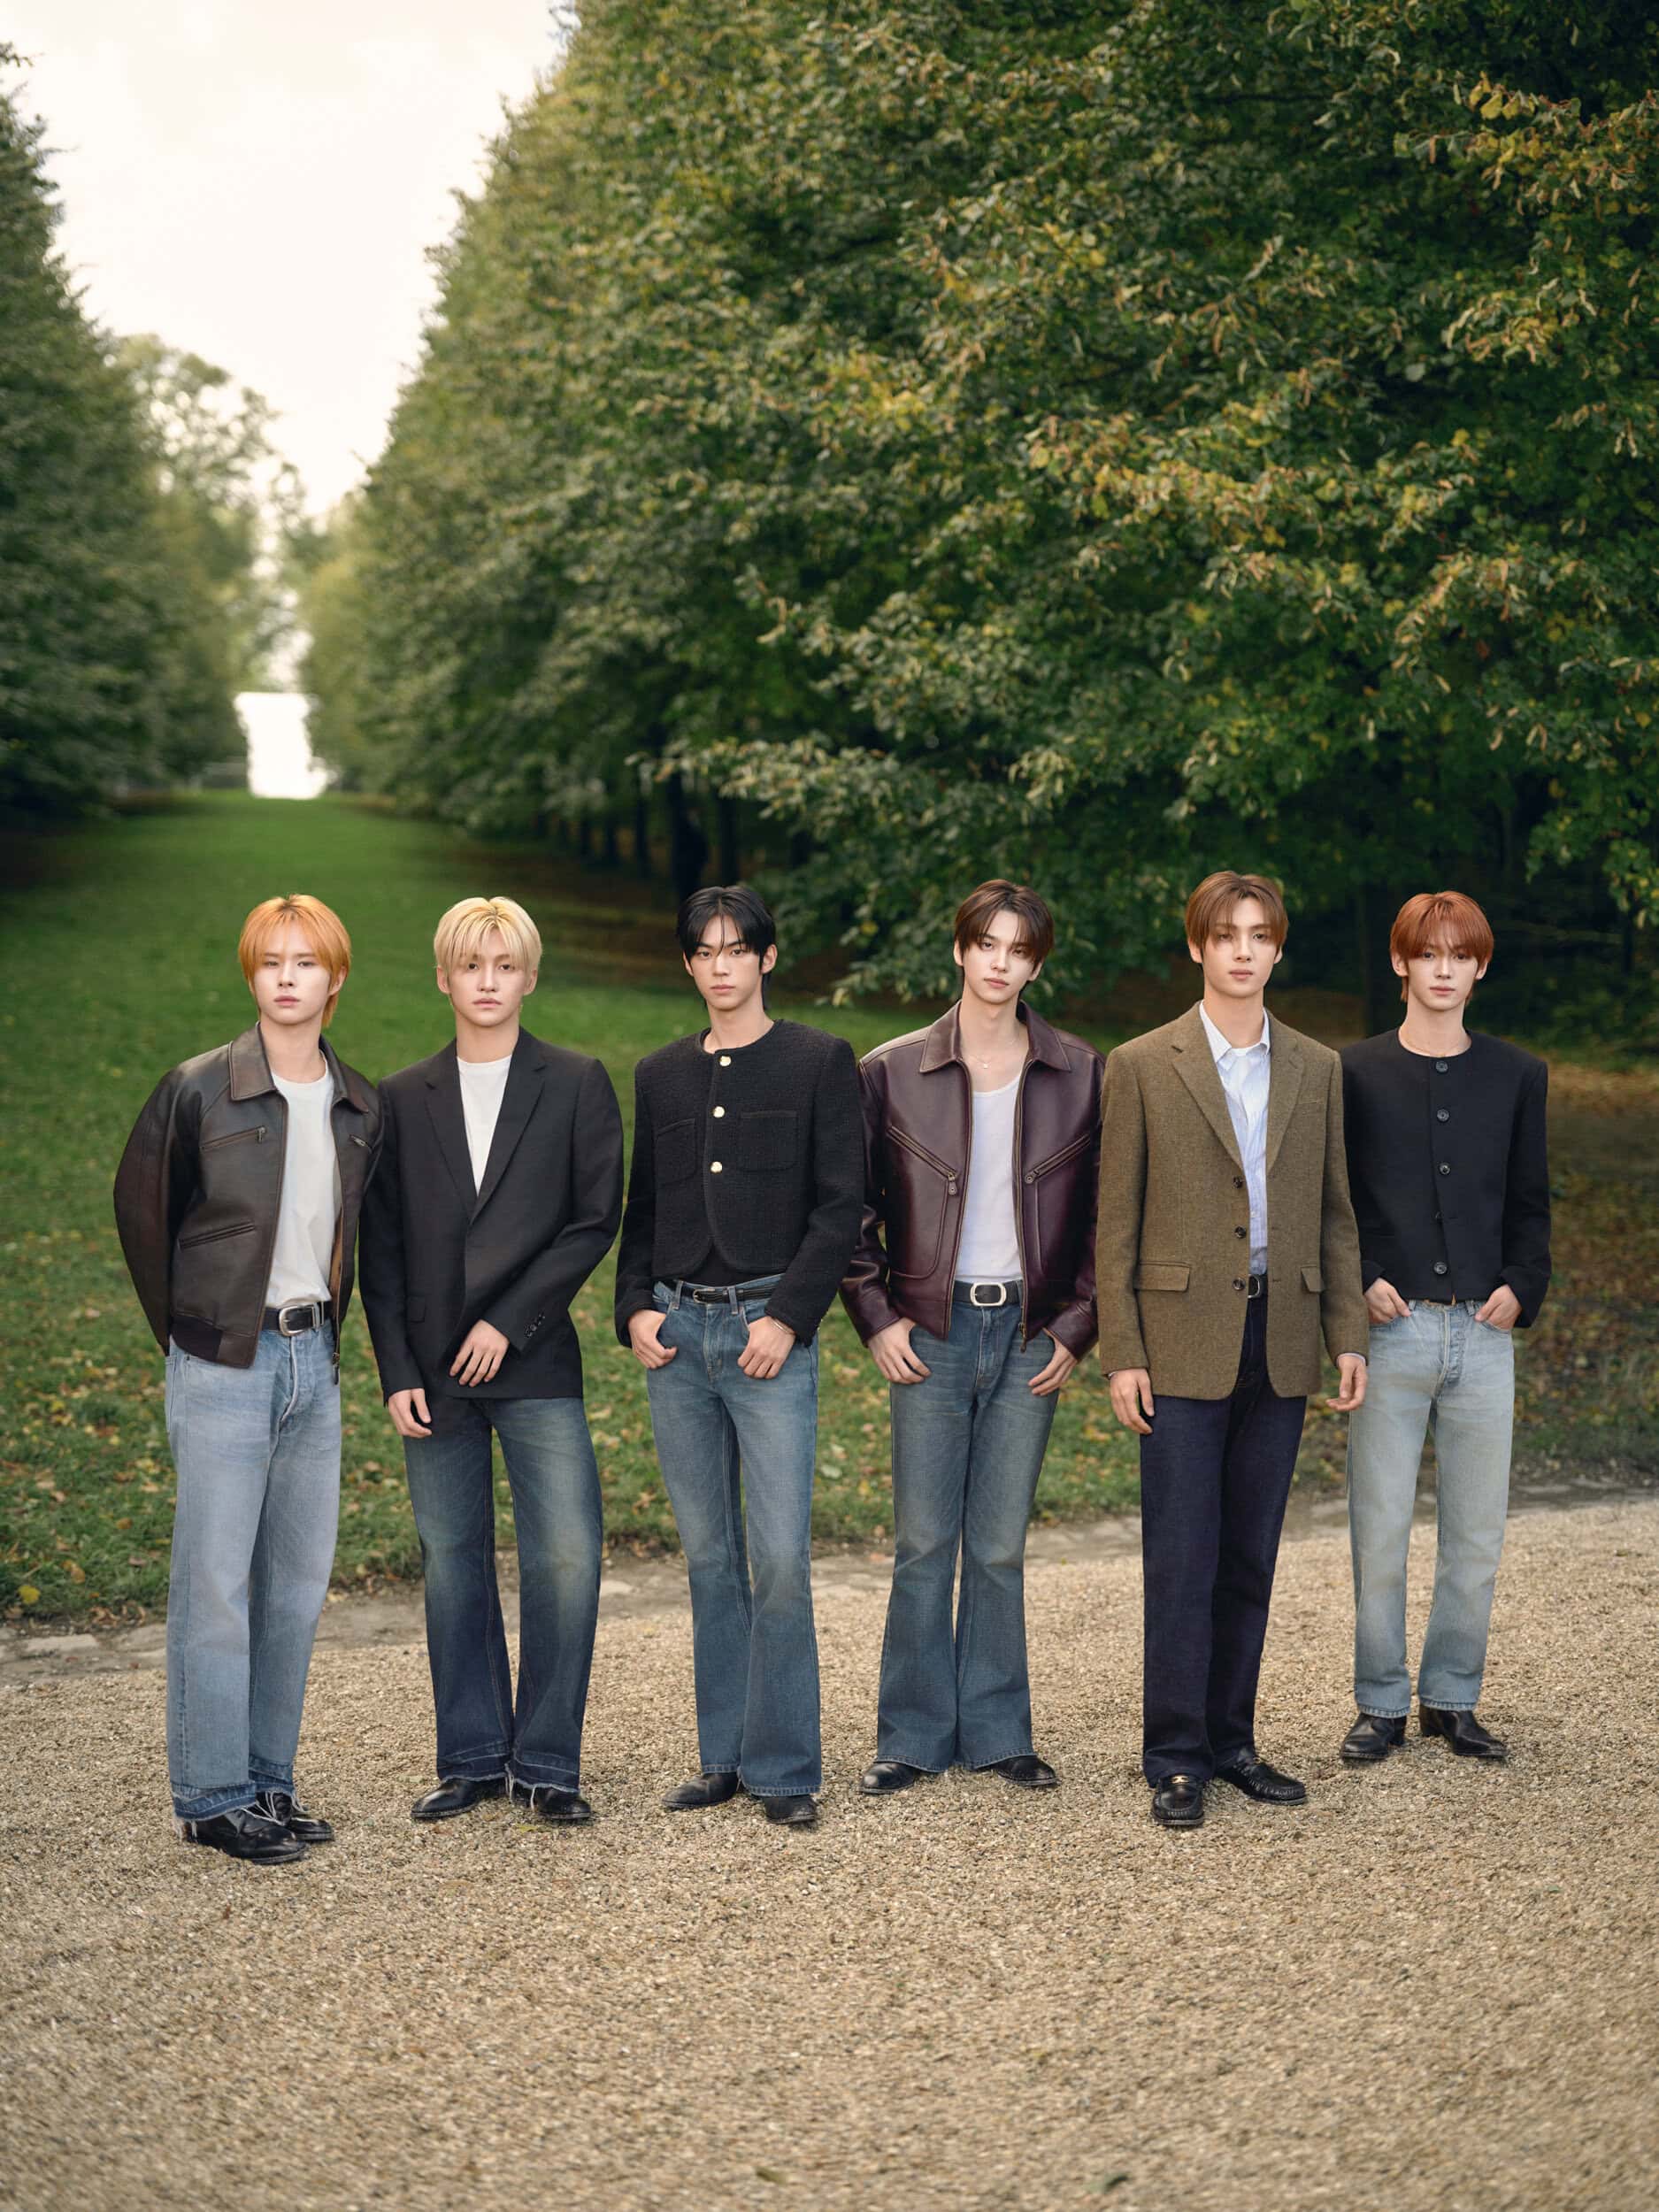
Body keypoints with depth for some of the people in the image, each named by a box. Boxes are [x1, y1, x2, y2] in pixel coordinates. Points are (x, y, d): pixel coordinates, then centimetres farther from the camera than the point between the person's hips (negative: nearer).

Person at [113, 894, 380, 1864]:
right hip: (225, 1365, -5)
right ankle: (212, 1796, 6)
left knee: (298, 1582, 9)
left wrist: (327, 1329, 11)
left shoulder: (362, 1106, 7)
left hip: (315, 1361, 5)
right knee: (216, 1582, -3)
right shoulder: (198, 1091, -7)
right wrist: (186, 1331, 5)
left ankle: (269, 1781, 20)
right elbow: (142, 1211, 2)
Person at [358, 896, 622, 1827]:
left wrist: (508, 1323, -10)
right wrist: (397, 1371, -1)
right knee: (453, 1564, 7)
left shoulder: (577, 1084, 3)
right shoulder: (403, 1099, 9)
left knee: (567, 1556, -7)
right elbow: (383, 1247, 8)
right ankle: (473, 1759, 19)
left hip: (534, 1363, -2)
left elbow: (596, 1220, -3)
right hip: (434, 1369, 2)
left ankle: (547, 1762, 7)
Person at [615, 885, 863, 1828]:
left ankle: (785, 1767, 3)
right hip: (677, 1334, 4)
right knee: (710, 1557, 9)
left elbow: (841, 1203, -3)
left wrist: (788, 1316, -12)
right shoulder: (661, 1076, 15)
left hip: (770, 1332, -4)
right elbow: (640, 1208, 18)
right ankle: (725, 1756, 17)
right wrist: (636, 1306, 2)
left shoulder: (820, 1062, 2)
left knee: (782, 1559, -8)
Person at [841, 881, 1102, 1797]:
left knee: (1000, 1545, 6)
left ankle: (996, 1732, 19)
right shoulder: (892, 1072, 1)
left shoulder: (1081, 1074, 4)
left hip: (1029, 1335, 1)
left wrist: (1075, 1325, 1)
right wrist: (875, 1315, -2)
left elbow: (1105, 1212, 8)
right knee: (923, 1542, 2)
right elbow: (851, 1207, 7)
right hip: (930, 1332, -1)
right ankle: (913, 1736, 13)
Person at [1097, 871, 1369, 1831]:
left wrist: (1349, 1335, 4)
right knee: (1182, 1560, -2)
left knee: (1250, 1559, 10)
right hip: (1184, 1343, -3)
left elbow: (1336, 1213, 12)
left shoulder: (1318, 1070, 9)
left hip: (1280, 1343, 3)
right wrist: (1122, 1353, -6)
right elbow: (1117, 1221, -1)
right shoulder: (1143, 1066, -1)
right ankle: (1176, 1760, 7)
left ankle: (1232, 1741, 20)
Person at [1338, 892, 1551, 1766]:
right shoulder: (1356, 1072, 3)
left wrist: (1521, 1287, -3)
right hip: (1391, 1327, -2)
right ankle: (1381, 1703, 14)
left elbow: (1529, 1201, 13)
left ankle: (1451, 1699, 21)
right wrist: (1362, 1279, -9)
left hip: (1483, 1332, 2)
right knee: (1380, 1528, 0)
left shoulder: (1516, 1076, 10)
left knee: (1477, 1530, 6)